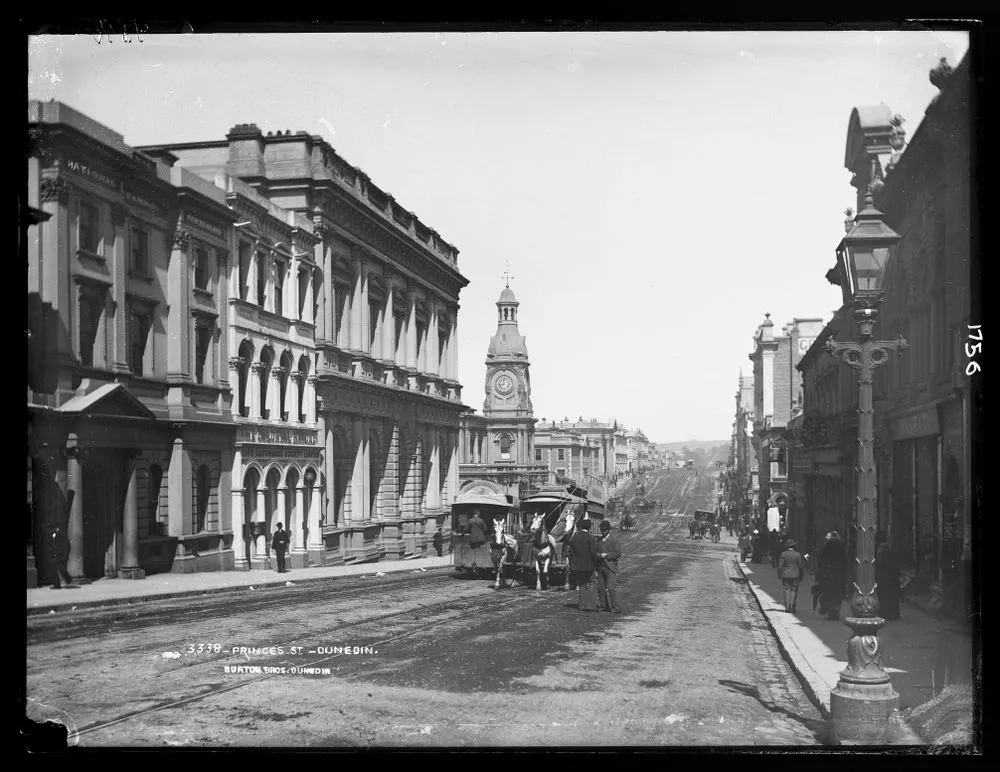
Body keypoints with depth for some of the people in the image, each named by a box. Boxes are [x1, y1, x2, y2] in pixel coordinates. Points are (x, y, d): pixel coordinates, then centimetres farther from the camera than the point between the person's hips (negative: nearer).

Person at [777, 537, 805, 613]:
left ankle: (787, 607, 5)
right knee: (794, 590, 7)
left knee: (787, 590, 8)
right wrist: (801, 575, 11)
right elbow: (801, 566, 0)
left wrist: (779, 575, 7)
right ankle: (792, 607, -1)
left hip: (785, 575, 0)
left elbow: (780, 566, -4)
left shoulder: (783, 554, -5)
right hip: (795, 575, 0)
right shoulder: (797, 554, -4)